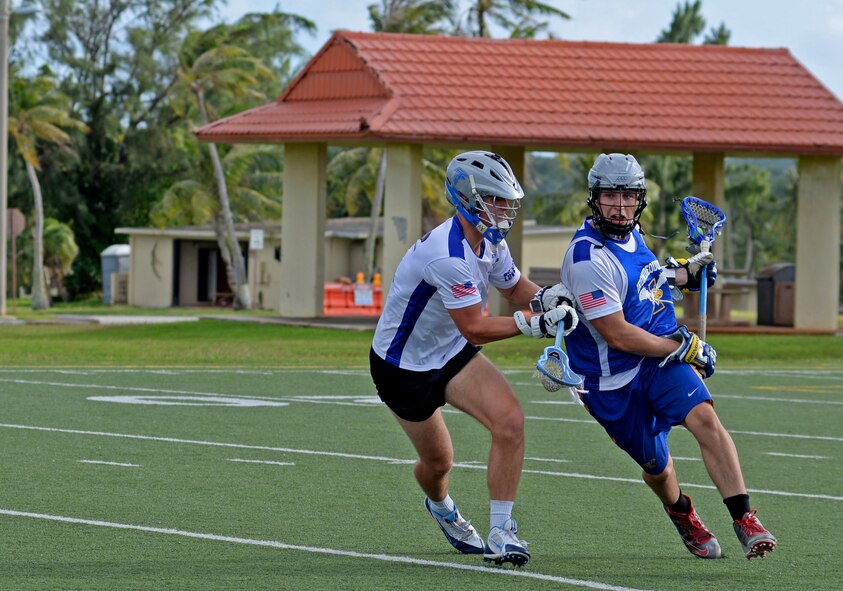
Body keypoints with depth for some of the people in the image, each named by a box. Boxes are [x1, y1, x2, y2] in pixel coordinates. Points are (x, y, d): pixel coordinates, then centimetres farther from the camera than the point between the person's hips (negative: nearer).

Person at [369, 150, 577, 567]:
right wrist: (534, 324, -34)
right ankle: (441, 508, 48)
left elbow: (514, 286, 12)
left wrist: (545, 298, -9)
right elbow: (476, 330, -31)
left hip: (452, 354, 7)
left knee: (509, 420, -18)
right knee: (438, 461, 10)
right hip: (403, 366, -7)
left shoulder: (488, 241, -6)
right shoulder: (448, 256, -34)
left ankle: (500, 532, -12)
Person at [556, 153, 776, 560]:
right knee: (658, 469, 9)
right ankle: (680, 513, 44)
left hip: (661, 359, 5)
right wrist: (684, 348, -16)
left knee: (704, 417, -22)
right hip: (614, 382, -5)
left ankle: (744, 520, -25)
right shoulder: (588, 258, -23)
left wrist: (684, 273, 25)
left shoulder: (630, 233, 3)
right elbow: (618, 336, -24)